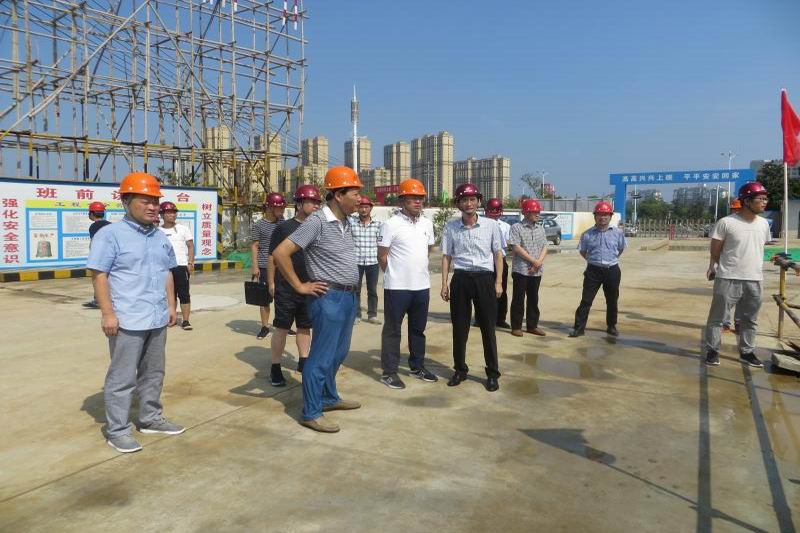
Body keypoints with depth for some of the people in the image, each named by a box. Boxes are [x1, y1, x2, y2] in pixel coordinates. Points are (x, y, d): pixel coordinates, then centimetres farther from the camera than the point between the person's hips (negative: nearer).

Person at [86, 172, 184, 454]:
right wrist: (108, 314, -16)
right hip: (127, 320, -7)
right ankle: (117, 430, 12)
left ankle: (150, 418, 29)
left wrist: (171, 306, 15)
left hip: (157, 319, 7)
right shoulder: (111, 234, -7)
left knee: (153, 374, 16)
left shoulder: (161, 238, 14)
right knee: (122, 378, 1)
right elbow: (99, 275, -11)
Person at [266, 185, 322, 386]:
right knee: (282, 328, 2)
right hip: (286, 289, -5)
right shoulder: (284, 228, -6)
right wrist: (271, 283, -7)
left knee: (305, 326, 15)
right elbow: (273, 257, -4)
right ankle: (275, 368, 12)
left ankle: (303, 361, 29)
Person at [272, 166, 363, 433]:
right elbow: (280, 253, -21)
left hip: (348, 296, 9)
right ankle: (311, 413, 10)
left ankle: (330, 398, 35)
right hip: (329, 298, -8)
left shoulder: (346, 222, 9)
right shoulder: (317, 222, -17)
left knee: (338, 353, 19)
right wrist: (300, 286, -15)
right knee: (322, 357, -1)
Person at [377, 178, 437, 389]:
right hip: (397, 286, -6)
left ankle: (417, 366, 30)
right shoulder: (391, 224, -12)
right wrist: (394, 274, 4)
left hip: (422, 285, 6)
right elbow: (382, 256, -7)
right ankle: (389, 372, 13)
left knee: (418, 329, 16)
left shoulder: (427, 224, 7)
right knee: (392, 329, 4)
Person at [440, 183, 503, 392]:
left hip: (485, 278, -1)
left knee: (488, 327, 4)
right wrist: (444, 283, 1)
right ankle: (460, 369, 23)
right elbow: (446, 256, 7)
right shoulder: (450, 227, 3)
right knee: (459, 327, 8)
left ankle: (492, 373, 15)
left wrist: (498, 282, -1)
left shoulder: (491, 225, 1)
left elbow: (498, 254, 5)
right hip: (461, 279, 1)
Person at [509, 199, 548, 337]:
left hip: (536, 271, 5)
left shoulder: (540, 228, 11)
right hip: (521, 269, -5)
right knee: (518, 299, 1)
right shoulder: (516, 227, -6)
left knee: (533, 299, 12)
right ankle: (516, 327, 9)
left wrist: (539, 262, -8)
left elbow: (544, 247, 8)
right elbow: (516, 248, -14)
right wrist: (534, 261, -14)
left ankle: (532, 325, 22)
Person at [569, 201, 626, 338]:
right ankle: (579, 327, 2)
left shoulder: (618, 233, -1)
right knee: (586, 300, -1)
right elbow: (582, 251, 12)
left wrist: (612, 259, 12)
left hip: (612, 270, 1)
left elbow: (621, 249, 14)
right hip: (593, 270, -1)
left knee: (612, 300, 12)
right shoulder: (587, 234, -2)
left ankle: (611, 326, 27)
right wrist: (593, 260, 9)